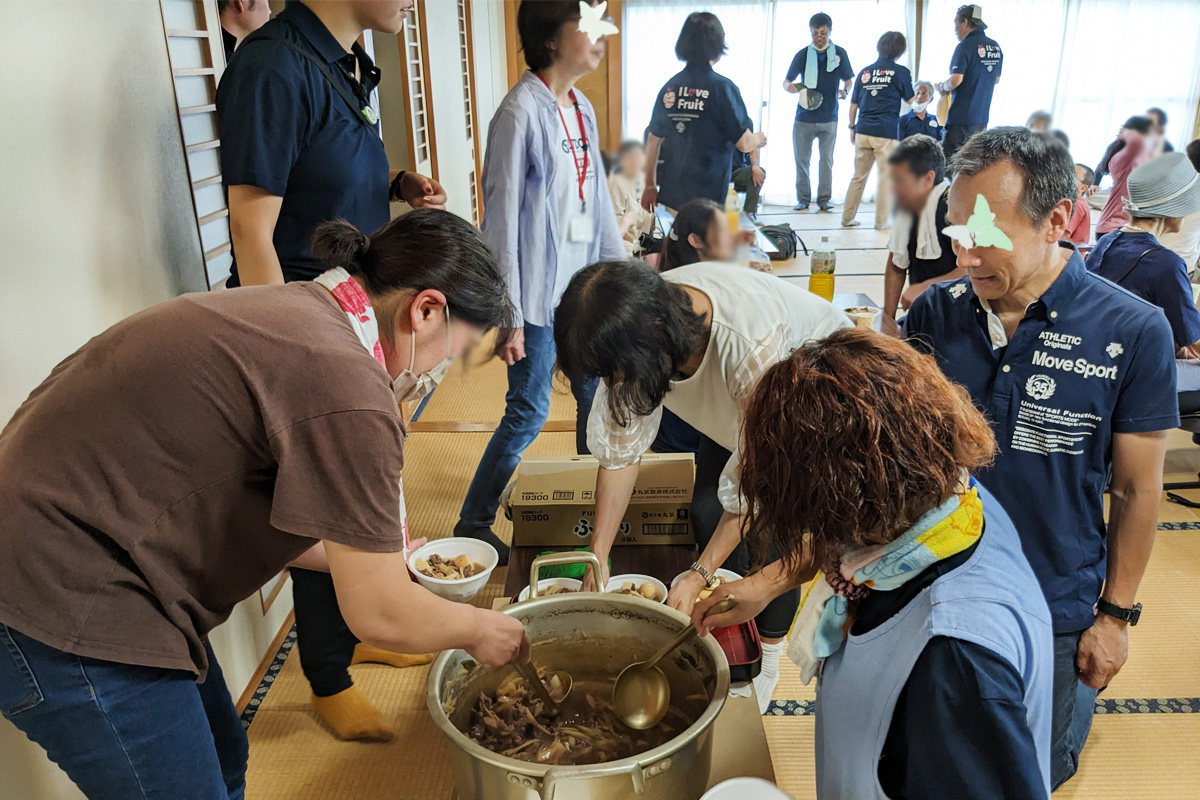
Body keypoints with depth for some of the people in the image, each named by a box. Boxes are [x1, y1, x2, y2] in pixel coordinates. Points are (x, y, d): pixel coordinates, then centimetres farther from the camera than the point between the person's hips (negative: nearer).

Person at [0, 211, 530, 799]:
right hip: (61, 612, -10)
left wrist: (370, 552, 18)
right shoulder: (347, 384, -26)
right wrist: (480, 629, 1)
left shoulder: (295, 308, 4)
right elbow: (379, 617, -17)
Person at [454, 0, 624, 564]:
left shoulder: (582, 109, 10)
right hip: (540, 290, -8)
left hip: (583, 285, 8)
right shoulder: (522, 111, -15)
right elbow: (502, 216, -16)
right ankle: (472, 525, 13)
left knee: (596, 394, 15)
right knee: (529, 412, -3)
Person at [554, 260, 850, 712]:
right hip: (734, 406, 6)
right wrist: (598, 558, -18)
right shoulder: (638, 324, -27)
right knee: (708, 512, -4)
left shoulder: (751, 345, -45)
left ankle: (767, 661, 12)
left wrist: (697, 578, -31)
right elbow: (621, 447, -18)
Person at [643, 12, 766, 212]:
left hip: (670, 195, 5)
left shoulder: (670, 87, 4)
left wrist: (650, 186, 19)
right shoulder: (722, 87, -11)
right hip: (707, 198, -5)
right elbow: (744, 143, -10)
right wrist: (760, 138, 13)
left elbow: (653, 141, 10)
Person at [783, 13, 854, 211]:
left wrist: (845, 90, -15)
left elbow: (848, 80, 8)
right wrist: (790, 87, -22)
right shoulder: (802, 55, 0)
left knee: (826, 160, 3)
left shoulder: (840, 54, 1)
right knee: (802, 159, 4)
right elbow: (786, 81, 2)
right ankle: (803, 199, 13)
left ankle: (824, 199, 11)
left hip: (829, 118, 0)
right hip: (804, 118, 0)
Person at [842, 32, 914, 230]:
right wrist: (920, 92, 26)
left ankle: (847, 218, 14)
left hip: (863, 131, 4)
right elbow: (911, 100, 6)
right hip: (886, 133, -4)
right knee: (886, 177, 4)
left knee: (859, 176, 12)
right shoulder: (900, 72, -1)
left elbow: (853, 105, 13)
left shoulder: (865, 72, 10)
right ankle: (881, 221, 6)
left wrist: (852, 128, 22)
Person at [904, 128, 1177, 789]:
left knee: (1035, 772, 21)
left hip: (1054, 612, -2)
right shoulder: (934, 312, -9)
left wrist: (1116, 611, -2)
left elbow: (1137, 490, -7)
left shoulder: (1133, 333, -16)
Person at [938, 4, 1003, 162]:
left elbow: (956, 80, -20)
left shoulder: (966, 46, -12)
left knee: (949, 158, -4)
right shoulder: (995, 47, 11)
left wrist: (942, 87, 0)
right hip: (981, 117, 8)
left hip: (961, 117, -8)